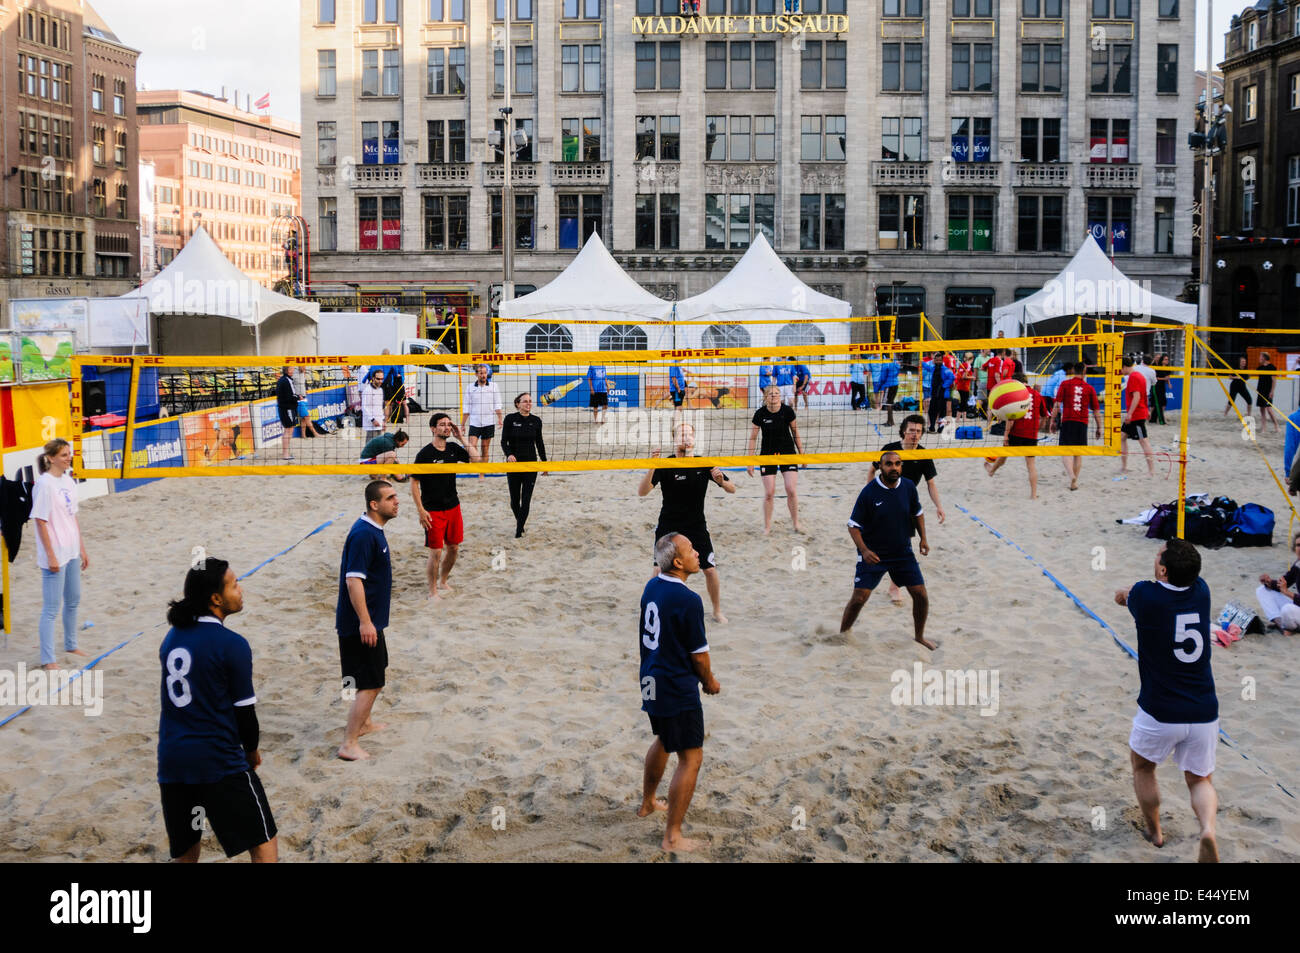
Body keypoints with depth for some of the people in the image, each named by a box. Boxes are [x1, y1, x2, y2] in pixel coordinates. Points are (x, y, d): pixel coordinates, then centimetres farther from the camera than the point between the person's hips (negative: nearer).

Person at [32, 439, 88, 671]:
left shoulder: (68, 481, 8)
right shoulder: (45, 484, -15)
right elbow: (41, 521, -16)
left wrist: (82, 549, 16)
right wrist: (50, 555, -18)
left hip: (71, 553, 8)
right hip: (54, 556, -8)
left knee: (73, 601, 21)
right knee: (51, 608, -3)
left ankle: (70, 645, 38)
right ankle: (47, 659, 3)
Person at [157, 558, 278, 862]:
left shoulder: (171, 637, 10)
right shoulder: (232, 645, -11)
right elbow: (244, 709, -6)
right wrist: (252, 751, 12)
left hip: (171, 760, 7)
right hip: (219, 763, -7)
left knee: (185, 852, 19)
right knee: (264, 846, 0)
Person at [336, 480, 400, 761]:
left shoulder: (374, 531, 10)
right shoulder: (364, 535, -22)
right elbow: (353, 580, -26)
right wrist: (364, 622, -27)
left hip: (370, 620, 10)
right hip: (362, 622, -10)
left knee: (375, 674, 24)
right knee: (371, 684, -7)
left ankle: (362, 723, 41)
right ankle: (349, 744, -1)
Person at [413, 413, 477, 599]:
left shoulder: (453, 449, 4)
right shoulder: (425, 454, -13)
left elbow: (476, 460, -1)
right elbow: (414, 483, -10)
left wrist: (462, 438, -6)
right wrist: (421, 510, -14)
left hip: (453, 506, 6)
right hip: (433, 510, -6)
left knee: (453, 547, 12)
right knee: (436, 552, -5)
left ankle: (442, 582, 32)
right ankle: (433, 592, 10)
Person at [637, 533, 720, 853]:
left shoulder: (651, 587, 2)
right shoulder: (688, 601, -22)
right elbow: (699, 654, -12)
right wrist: (709, 681, 6)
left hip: (650, 681, 9)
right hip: (677, 688, -9)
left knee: (663, 739, 30)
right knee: (691, 758, -1)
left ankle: (647, 803, 47)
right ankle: (672, 837, 1)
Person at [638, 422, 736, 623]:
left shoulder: (704, 464, -4)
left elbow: (732, 489, -1)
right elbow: (642, 492, -22)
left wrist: (722, 481, -24)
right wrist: (652, 467, -36)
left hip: (697, 526, 2)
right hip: (668, 526, -2)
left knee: (710, 569, -1)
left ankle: (717, 611, 18)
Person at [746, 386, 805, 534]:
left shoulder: (787, 410, -10)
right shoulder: (760, 414, -12)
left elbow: (795, 432, 4)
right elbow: (752, 438, -4)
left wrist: (801, 452, 7)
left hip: (788, 452, 0)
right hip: (768, 454, 0)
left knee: (791, 490, -8)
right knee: (769, 493, -3)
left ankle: (795, 522, 12)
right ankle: (767, 526, 13)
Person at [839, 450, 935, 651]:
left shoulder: (909, 486, -4)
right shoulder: (869, 492, -17)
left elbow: (917, 513, 15)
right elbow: (853, 525, -12)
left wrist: (923, 539, 8)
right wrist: (864, 550, -25)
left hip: (903, 552, 4)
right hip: (873, 555, -4)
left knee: (920, 595, 2)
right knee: (859, 598, -11)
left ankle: (919, 636, 25)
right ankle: (841, 636, 10)